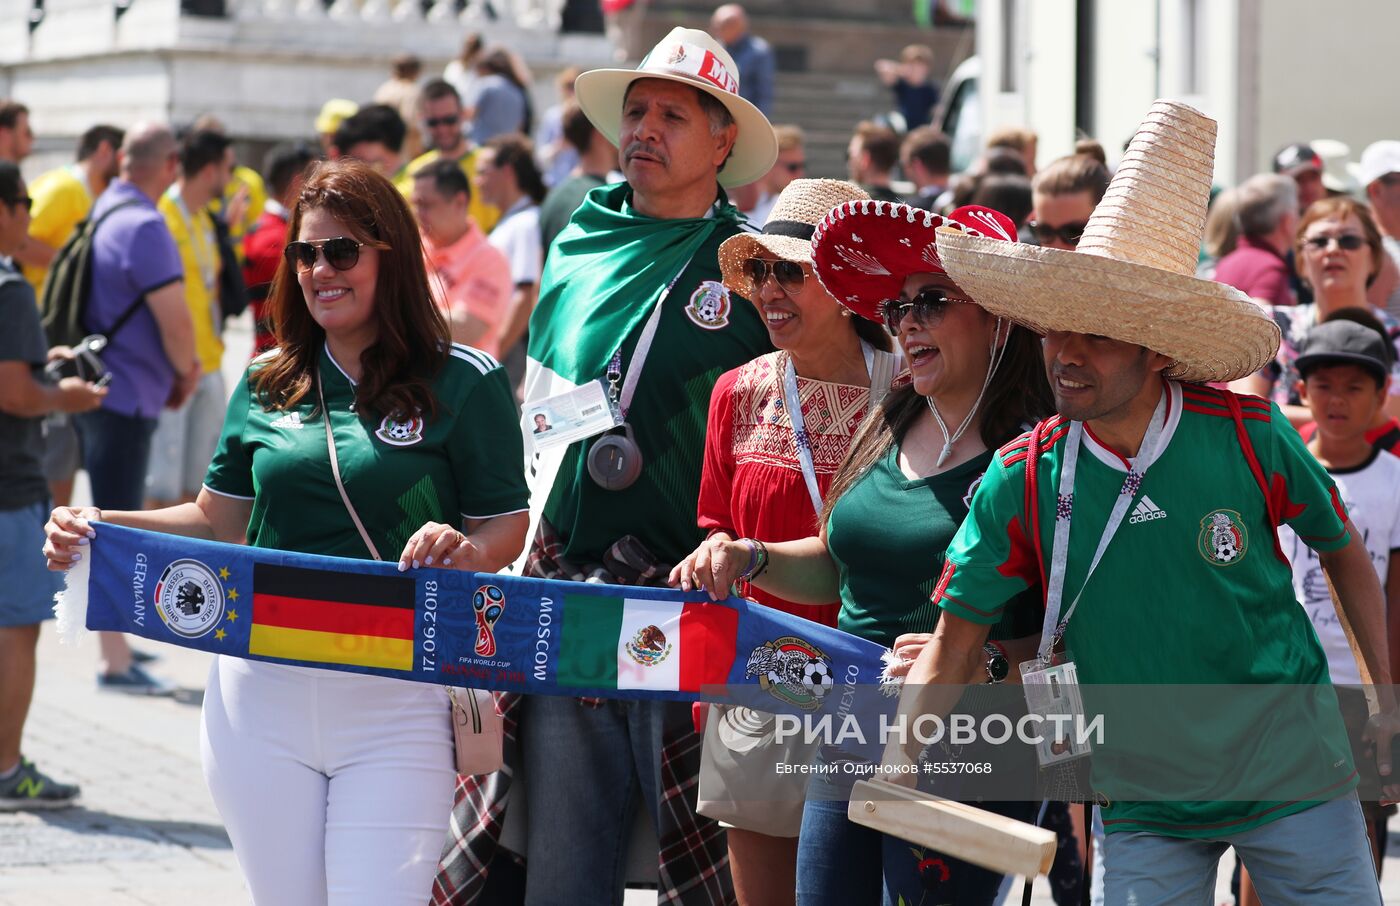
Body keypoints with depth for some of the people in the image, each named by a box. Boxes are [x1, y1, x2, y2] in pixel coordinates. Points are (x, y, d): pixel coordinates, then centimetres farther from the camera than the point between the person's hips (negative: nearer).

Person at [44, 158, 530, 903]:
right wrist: (101, 528, 2)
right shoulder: (266, 385, 11)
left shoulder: (463, 382, 0)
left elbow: (507, 529, 0)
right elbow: (220, 520, 16)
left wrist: (467, 552, -23)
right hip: (262, 695, 4)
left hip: (396, 704, -4)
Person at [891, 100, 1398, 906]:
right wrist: (897, 770, -18)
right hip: (1143, 802, 1)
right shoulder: (1022, 482, -8)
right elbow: (953, 644, -4)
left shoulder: (1251, 437, -10)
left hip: (1291, 775, 0)